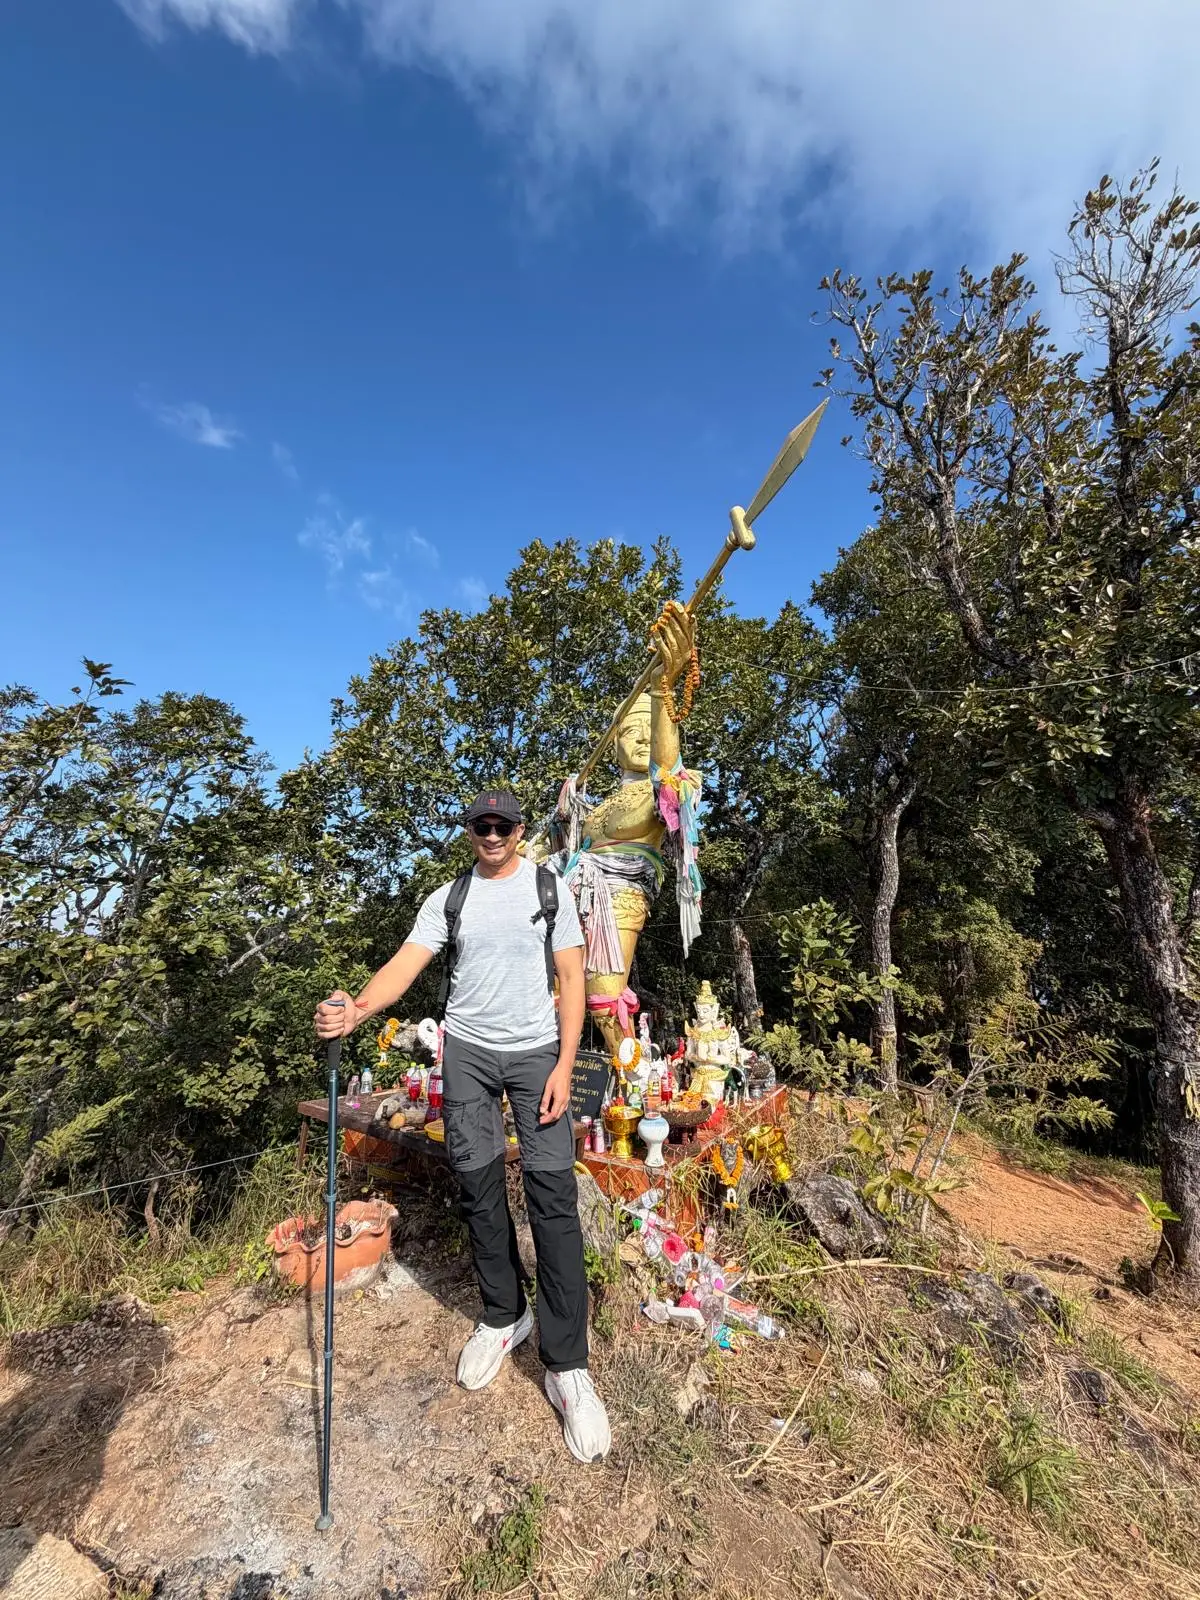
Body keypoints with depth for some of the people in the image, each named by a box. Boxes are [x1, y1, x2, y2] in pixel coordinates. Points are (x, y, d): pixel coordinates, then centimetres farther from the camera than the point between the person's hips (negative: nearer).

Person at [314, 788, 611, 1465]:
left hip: (537, 1050, -2)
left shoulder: (550, 889, 0)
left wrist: (565, 1065, -11)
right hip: (468, 1050, 2)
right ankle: (504, 1316, 31)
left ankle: (568, 1366, 5)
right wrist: (357, 1008, -29)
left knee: (553, 1190, -6)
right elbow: (407, 963, -8)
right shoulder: (447, 900, 5)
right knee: (479, 1181, 9)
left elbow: (572, 979, -3)